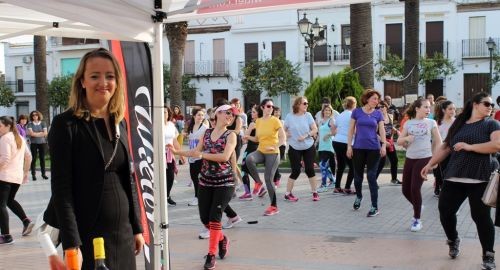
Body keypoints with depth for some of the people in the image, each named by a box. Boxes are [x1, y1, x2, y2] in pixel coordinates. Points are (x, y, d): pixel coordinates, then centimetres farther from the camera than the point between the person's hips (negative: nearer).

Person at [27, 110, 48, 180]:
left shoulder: (42, 123, 6)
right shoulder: (30, 124, 2)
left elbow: (45, 133, -3)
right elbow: (31, 133, -9)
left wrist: (35, 134, -8)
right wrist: (41, 133, -5)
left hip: (42, 143, 1)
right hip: (33, 143, -1)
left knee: (42, 158, 4)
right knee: (34, 159, -1)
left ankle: (43, 174, 10)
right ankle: (33, 174, 3)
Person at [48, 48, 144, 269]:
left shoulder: (120, 123, 10)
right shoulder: (66, 124, -9)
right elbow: (61, 188, -14)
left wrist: (137, 227, 11)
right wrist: (71, 244, -18)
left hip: (122, 234, 6)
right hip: (88, 236, -6)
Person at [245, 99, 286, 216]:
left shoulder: (275, 120, -7)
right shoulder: (258, 121, 7)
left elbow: (283, 138, -11)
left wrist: (274, 147, -27)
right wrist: (248, 137, -3)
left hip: (273, 153, -4)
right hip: (260, 151, 4)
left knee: (268, 179, -6)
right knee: (249, 159, -30)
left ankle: (274, 206, 10)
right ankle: (258, 183, -10)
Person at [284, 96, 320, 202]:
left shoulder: (308, 115, -4)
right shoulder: (289, 116, -6)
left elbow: (315, 130, -3)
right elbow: (284, 130, 7)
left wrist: (306, 136, -16)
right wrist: (287, 135, -11)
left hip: (309, 147, 1)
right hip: (294, 148, -1)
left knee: (309, 169, 1)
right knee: (296, 171, -3)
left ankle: (314, 192, 14)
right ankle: (288, 193, 11)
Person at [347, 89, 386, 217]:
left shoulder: (378, 113, 4)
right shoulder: (356, 112, 1)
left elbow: (382, 130, 1)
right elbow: (351, 130, 4)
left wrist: (383, 145, -13)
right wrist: (349, 146, -2)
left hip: (374, 149, -1)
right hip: (358, 148, 1)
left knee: (371, 176, -5)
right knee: (358, 175, 10)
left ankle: (375, 207, 0)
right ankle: (359, 196, 39)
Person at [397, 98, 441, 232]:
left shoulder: (431, 123, 1)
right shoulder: (408, 123, 6)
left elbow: (438, 142, 4)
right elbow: (399, 141, 8)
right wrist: (406, 138, -13)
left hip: (424, 158, -3)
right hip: (409, 159, 3)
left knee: (415, 188, -12)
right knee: (406, 190, 4)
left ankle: (417, 220, 4)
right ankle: (418, 208, 35)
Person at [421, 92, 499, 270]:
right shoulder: (458, 124, 14)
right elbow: (445, 147, 18)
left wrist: (470, 147, -17)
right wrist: (430, 164, 14)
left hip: (480, 179, -4)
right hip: (454, 177, 4)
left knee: (481, 216, -4)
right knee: (445, 210, 4)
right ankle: (453, 240, 31)